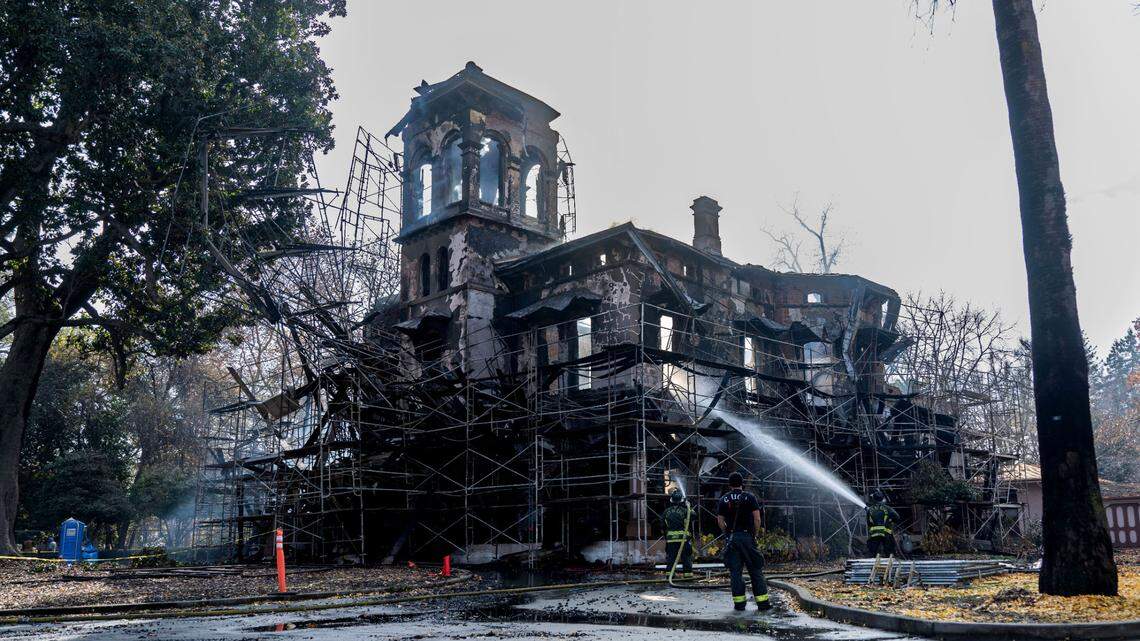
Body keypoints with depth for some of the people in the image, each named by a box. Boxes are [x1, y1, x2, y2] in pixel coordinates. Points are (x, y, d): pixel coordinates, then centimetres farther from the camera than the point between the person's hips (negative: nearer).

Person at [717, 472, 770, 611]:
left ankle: (739, 602, 3)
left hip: (731, 538, 1)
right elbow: (757, 519, -3)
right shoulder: (750, 497, 1)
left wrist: (728, 534, 12)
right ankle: (762, 601, 4)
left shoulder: (723, 500, 6)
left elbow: (720, 521, 3)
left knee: (735, 571, 4)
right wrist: (755, 534, 7)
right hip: (748, 536, -1)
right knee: (756, 570, 5)